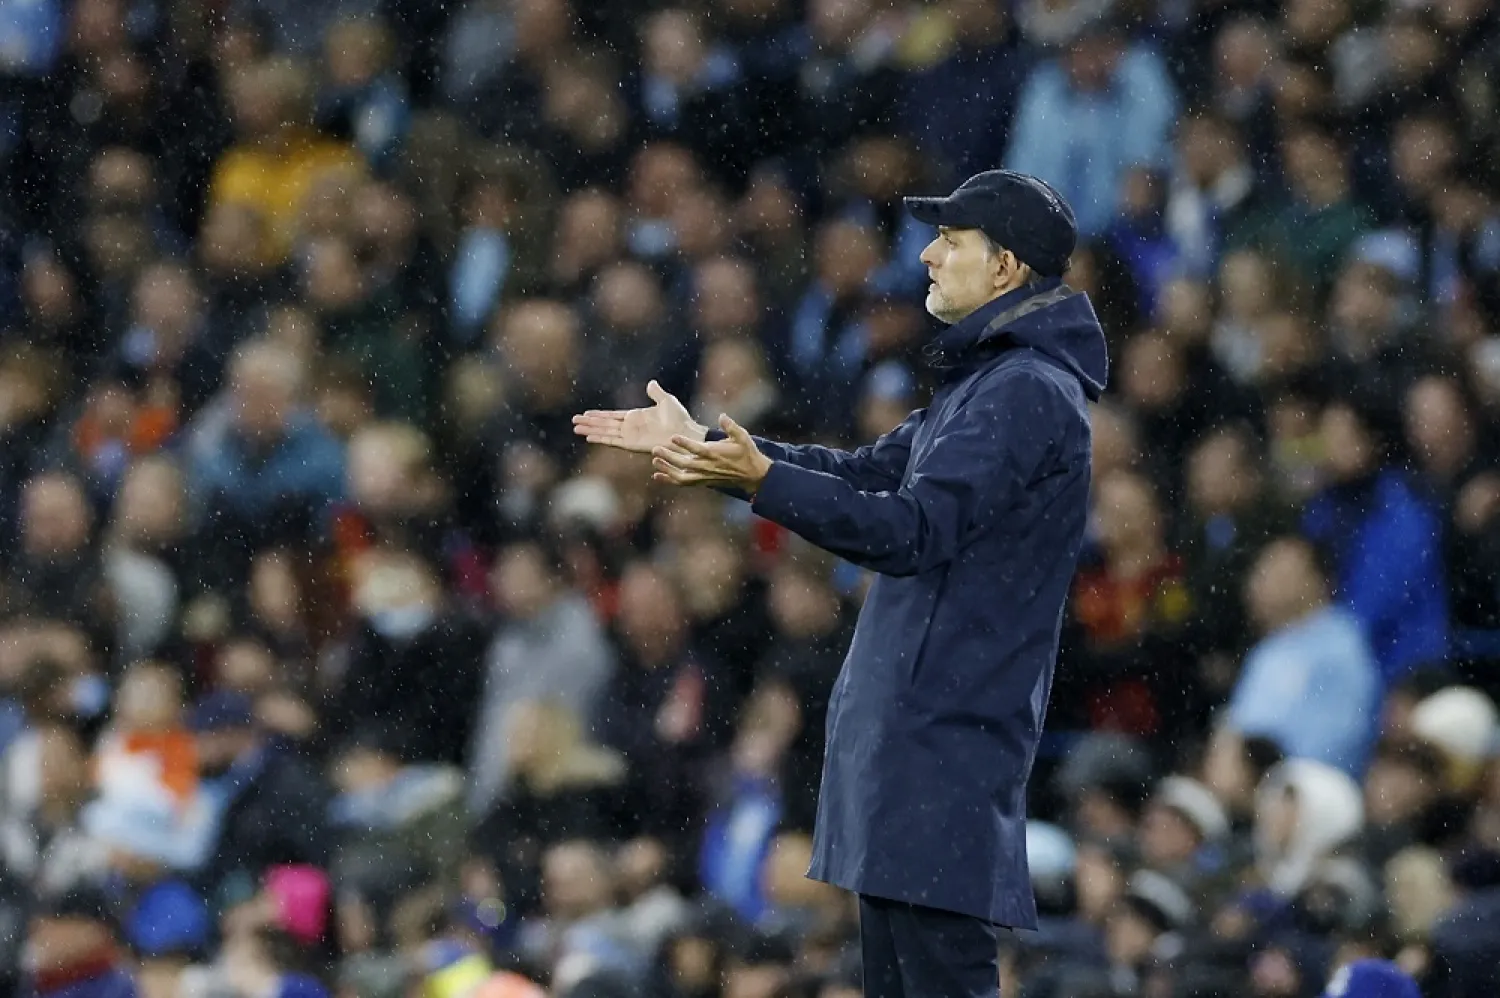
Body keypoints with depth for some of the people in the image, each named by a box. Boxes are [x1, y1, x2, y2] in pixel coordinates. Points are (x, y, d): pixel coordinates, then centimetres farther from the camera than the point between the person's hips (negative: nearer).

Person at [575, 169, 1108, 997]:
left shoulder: (1027, 393, -15)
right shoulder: (985, 381, 20)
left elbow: (913, 531, -23)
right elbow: (868, 476, 25)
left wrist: (763, 481, -30)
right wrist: (700, 444, 22)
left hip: (947, 743, -11)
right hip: (905, 740, 11)